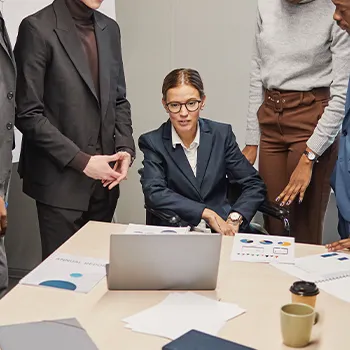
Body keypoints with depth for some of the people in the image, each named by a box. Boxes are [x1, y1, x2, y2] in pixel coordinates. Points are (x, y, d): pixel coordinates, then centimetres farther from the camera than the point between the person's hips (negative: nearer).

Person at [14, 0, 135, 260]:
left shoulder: (110, 29, 9)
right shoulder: (38, 28, -10)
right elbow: (27, 115, -13)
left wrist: (125, 148, -2)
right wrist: (81, 161, -15)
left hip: (104, 178, 6)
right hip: (61, 180, -5)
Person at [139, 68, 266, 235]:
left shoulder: (221, 134, 2)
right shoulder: (152, 142, -2)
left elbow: (254, 185, 3)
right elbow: (153, 193, -15)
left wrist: (234, 218, -15)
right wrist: (206, 213, -21)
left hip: (222, 230, 0)